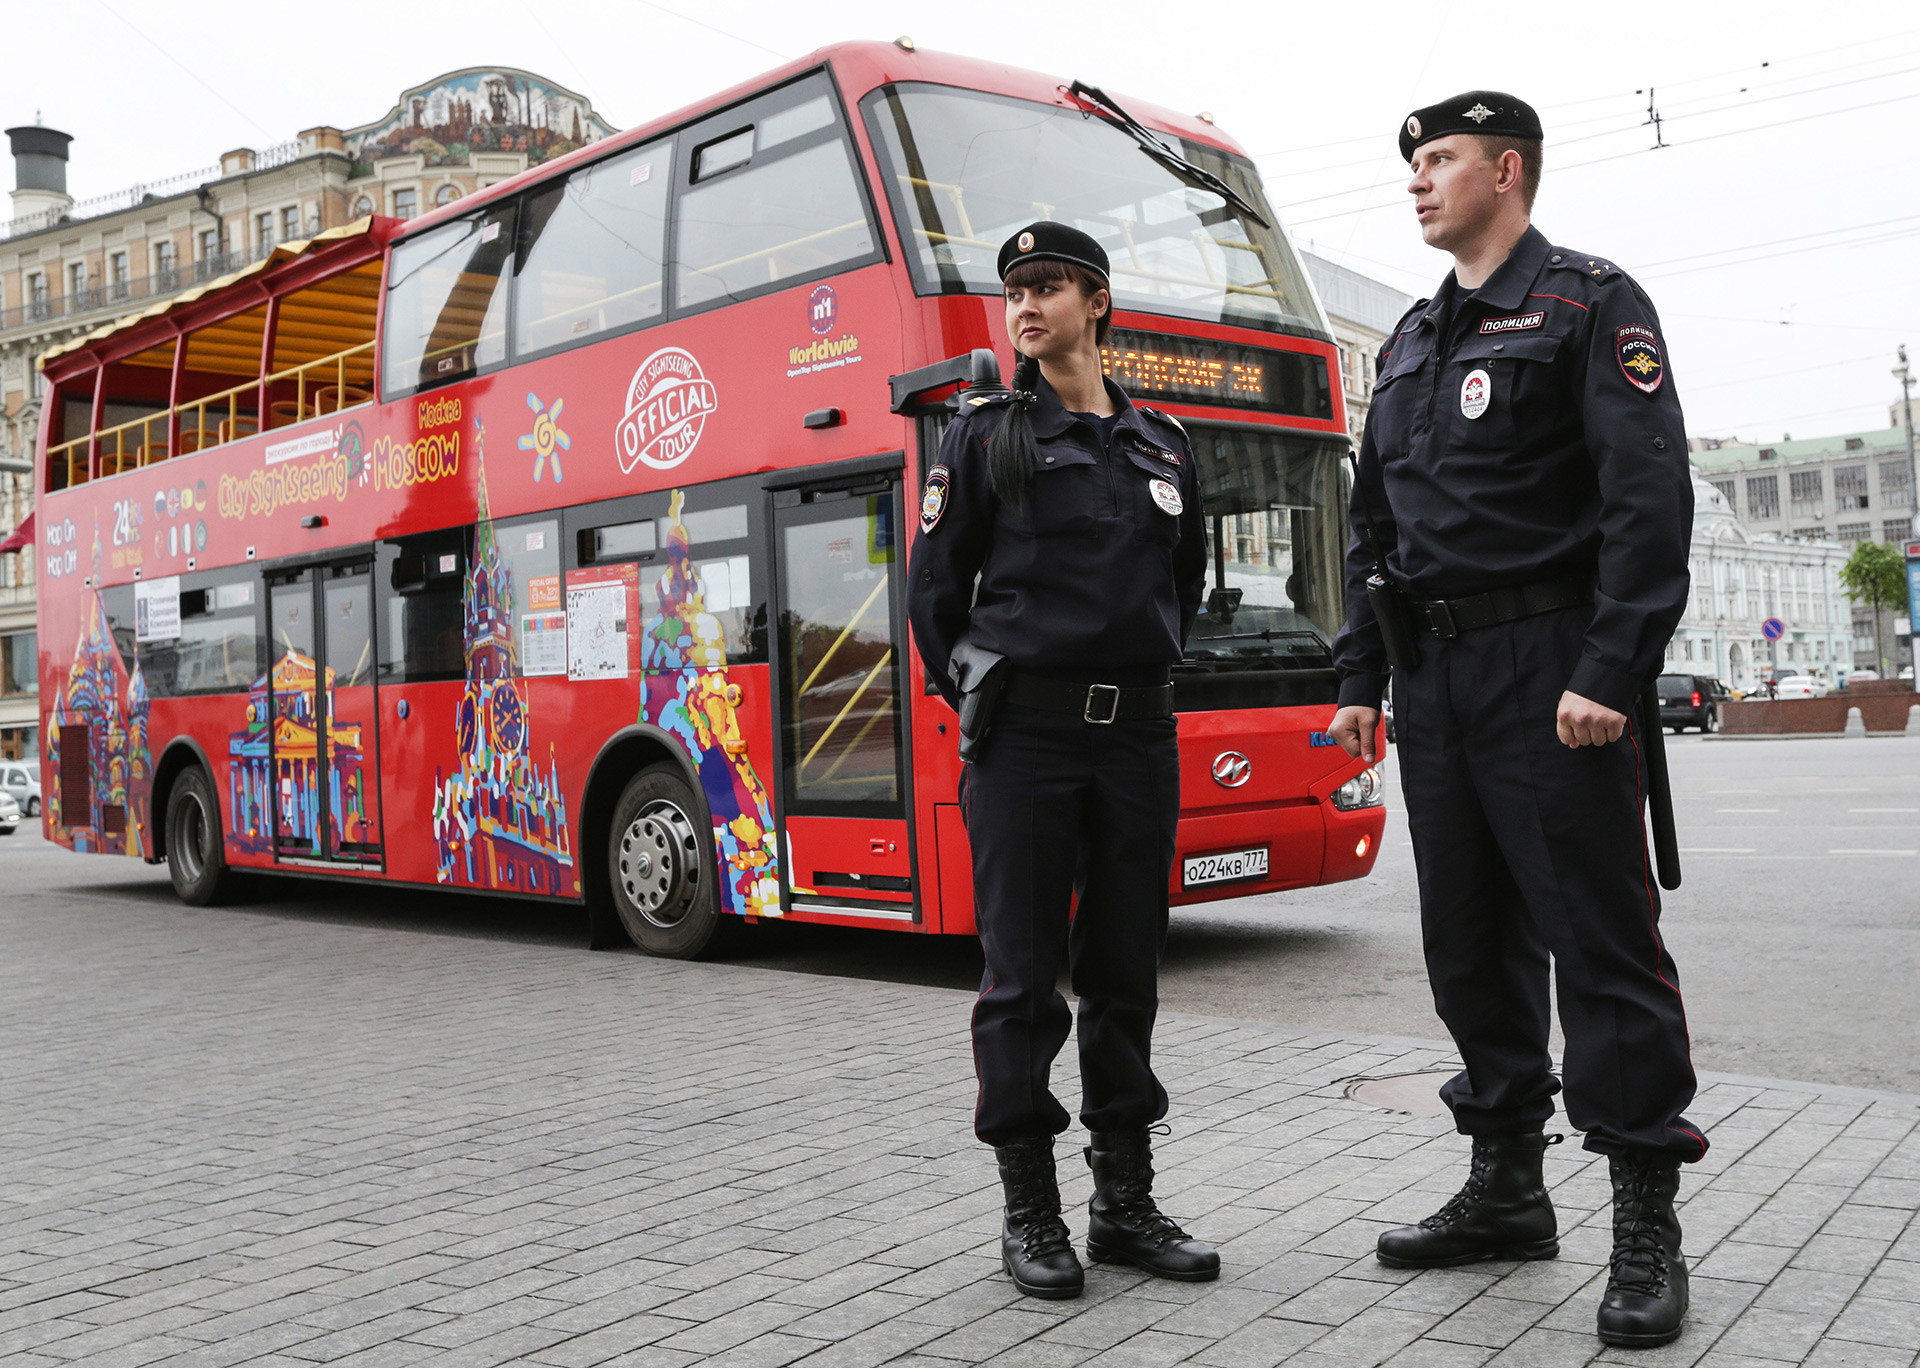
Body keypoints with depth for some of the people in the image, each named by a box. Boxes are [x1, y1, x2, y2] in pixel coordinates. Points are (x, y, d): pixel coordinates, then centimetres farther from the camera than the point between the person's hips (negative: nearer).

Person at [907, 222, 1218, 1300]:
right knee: (1025, 977, 1)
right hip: (1026, 735, -3)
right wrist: (982, 699, 5)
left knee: (1126, 973, 9)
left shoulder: (1164, 443, 11)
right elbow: (935, 590, 3)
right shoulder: (987, 434, 1)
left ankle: (1127, 1203, 19)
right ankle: (1031, 1210, 12)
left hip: (1139, 736, 4)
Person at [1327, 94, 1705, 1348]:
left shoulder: (1591, 304, -2)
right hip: (1434, 678, 7)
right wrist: (1360, 680, 12)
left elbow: (1651, 497, -13)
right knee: (1470, 938, 11)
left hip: (1549, 669, -7)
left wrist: (1609, 674, -21)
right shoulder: (1411, 341, 19)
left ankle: (1648, 1230, 6)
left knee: (1602, 941, -4)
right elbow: (1373, 525, 19)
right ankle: (1506, 1188, 24)